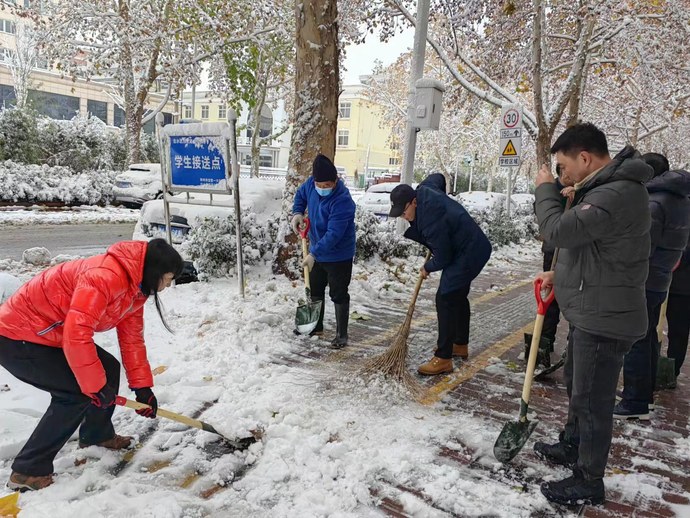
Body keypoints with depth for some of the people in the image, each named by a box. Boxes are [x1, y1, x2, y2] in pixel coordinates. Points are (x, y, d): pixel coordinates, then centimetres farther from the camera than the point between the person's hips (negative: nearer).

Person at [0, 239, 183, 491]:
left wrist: (142, 387, 7)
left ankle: (97, 434, 30)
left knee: (108, 369, 9)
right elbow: (76, 334, -35)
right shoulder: (107, 276, -31)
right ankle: (29, 471, -1)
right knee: (76, 393, -15)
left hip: (48, 335, 10)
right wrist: (96, 385, -23)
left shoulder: (136, 287, 2)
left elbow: (132, 339, 9)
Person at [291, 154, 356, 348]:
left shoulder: (342, 201, -30)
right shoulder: (311, 184, -9)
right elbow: (301, 194, 15)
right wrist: (297, 212, -3)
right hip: (317, 252, 8)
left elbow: (333, 234, -33)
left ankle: (341, 335, 16)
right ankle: (316, 326, 37)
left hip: (338, 256, -7)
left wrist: (314, 254, -36)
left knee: (338, 295, 2)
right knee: (314, 290, 19)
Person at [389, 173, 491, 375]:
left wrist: (428, 267, -3)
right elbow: (438, 177, 18)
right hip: (474, 247, 11)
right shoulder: (423, 190, -6)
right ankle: (460, 345, 36)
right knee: (458, 296, 20)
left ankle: (443, 359, -9)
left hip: (468, 254, -11)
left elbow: (442, 258, -23)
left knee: (445, 299, -13)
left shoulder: (432, 220, -32)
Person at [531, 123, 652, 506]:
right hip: (590, 312, 10)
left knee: (592, 399, 3)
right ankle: (572, 446, 45)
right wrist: (561, 274, 11)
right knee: (576, 383, 24)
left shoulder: (618, 194, -25)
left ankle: (589, 481, 20)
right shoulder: (605, 188, 10)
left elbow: (558, 231, -30)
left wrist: (545, 189, -13)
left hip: (604, 319, -10)